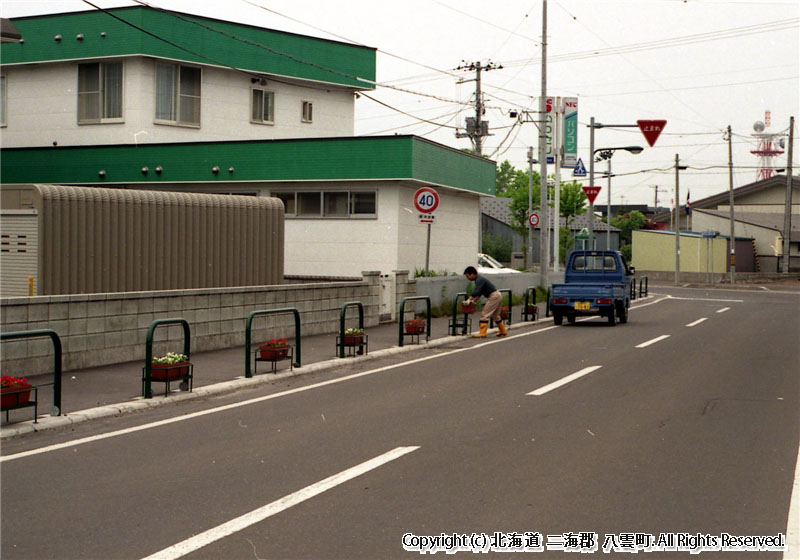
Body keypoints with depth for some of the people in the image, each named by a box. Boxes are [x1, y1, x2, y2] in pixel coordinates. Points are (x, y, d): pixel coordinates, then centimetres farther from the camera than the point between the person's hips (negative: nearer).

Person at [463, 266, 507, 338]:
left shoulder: (479, 280, -17)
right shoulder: (479, 278, 14)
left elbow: (476, 292, -28)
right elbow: (479, 293, 18)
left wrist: (469, 299, -26)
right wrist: (473, 300, 9)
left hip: (493, 297, -10)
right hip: (498, 295, 10)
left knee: (485, 315, -11)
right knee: (495, 315, 23)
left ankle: (482, 333, -15)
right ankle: (503, 331, 33)